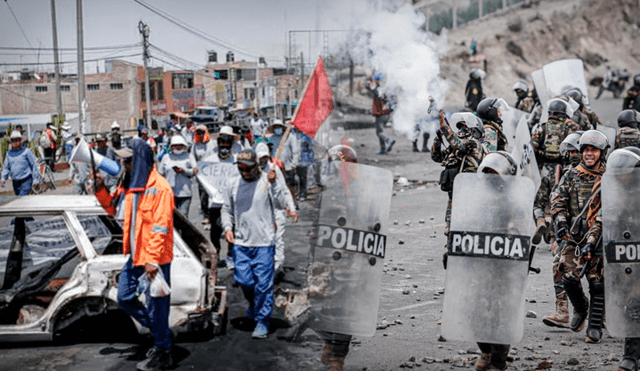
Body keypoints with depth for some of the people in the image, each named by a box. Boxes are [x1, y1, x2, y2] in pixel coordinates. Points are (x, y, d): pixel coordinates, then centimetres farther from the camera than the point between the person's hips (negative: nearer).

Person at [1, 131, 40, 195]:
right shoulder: (9, 153, 8)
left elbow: (34, 165, -3)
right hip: (15, 182, 6)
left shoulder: (26, 151, -7)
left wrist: (36, 179, -5)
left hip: (26, 181, -6)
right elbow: (6, 167, 15)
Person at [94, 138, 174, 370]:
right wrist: (100, 189, 5)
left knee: (155, 305, 1)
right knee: (124, 297, 18)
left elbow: (160, 228, -22)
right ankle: (159, 331, 33)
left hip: (155, 258, -9)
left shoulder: (159, 188, -19)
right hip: (135, 256, 9)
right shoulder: (128, 184, 8)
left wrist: (152, 260, -24)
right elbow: (113, 208, 22)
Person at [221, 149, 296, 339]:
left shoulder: (267, 181, -2)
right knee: (243, 279, 0)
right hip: (240, 242, 3)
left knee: (263, 283, -3)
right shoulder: (234, 184, 9)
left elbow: (281, 204, -11)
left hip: (264, 242, -3)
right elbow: (227, 209, 19)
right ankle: (253, 303, 33)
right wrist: (227, 227, 3)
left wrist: (273, 184, -21)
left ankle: (262, 321, 10)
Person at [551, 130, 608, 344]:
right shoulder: (571, 176, 10)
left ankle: (595, 325, 4)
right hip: (574, 237, 2)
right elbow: (558, 200, 8)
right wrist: (561, 222, -7)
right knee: (569, 278, -4)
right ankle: (580, 309, 25)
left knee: (598, 282, -6)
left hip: (599, 237, -2)